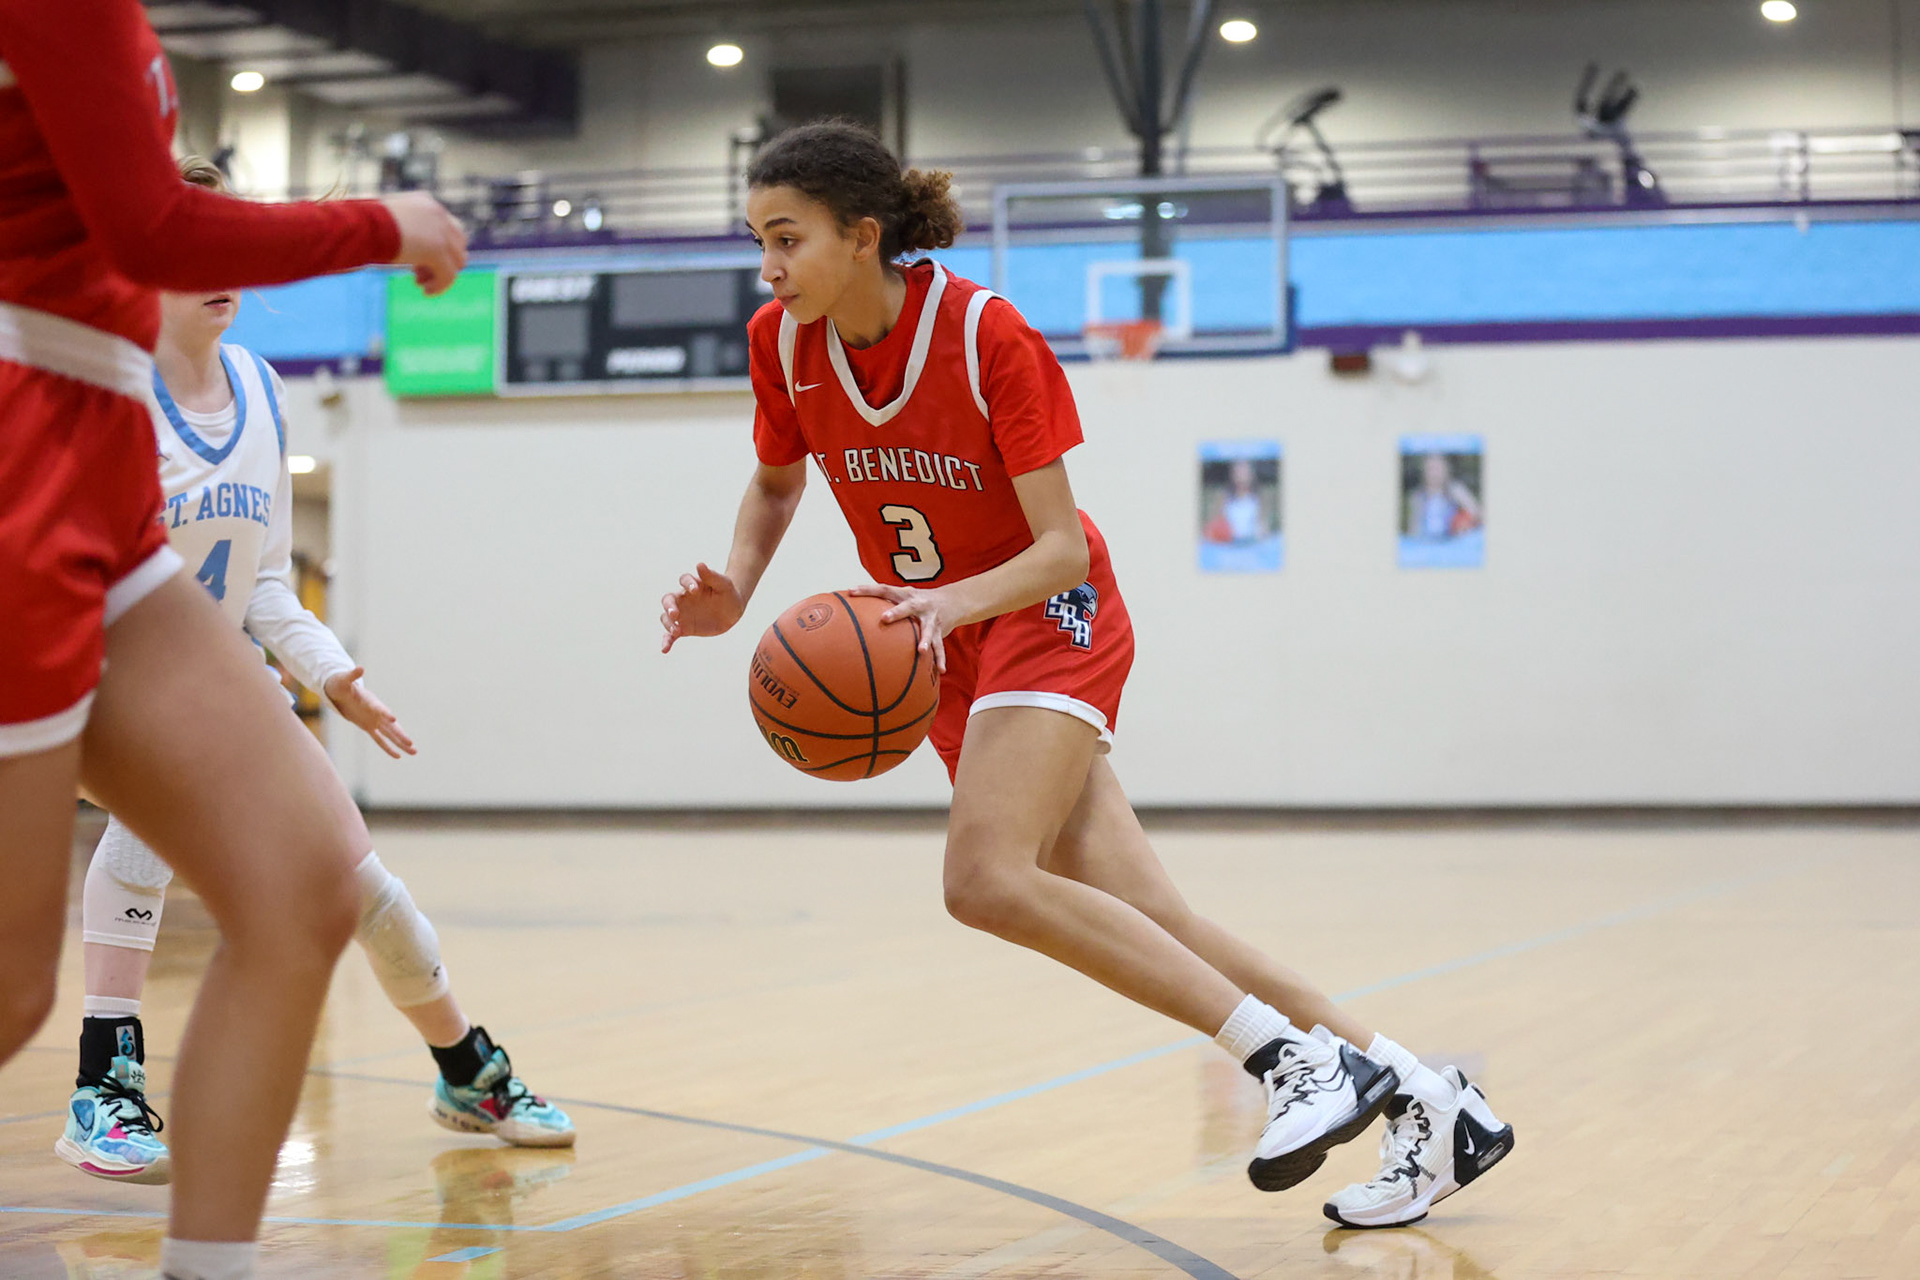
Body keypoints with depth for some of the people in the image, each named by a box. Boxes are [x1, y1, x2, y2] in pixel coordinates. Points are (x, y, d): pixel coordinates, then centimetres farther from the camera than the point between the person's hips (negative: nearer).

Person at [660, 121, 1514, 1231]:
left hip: (1049, 619, -5)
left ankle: (1297, 1056, -23)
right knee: (1152, 929, -4)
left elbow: (1063, 547, -19)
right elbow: (777, 483, 14)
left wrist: (953, 600, -37)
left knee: (989, 881, -29)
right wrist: (735, 590, -5)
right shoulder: (783, 343, -6)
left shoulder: (987, 335, -21)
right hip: (950, 653, 5)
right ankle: (1424, 1100, 1)